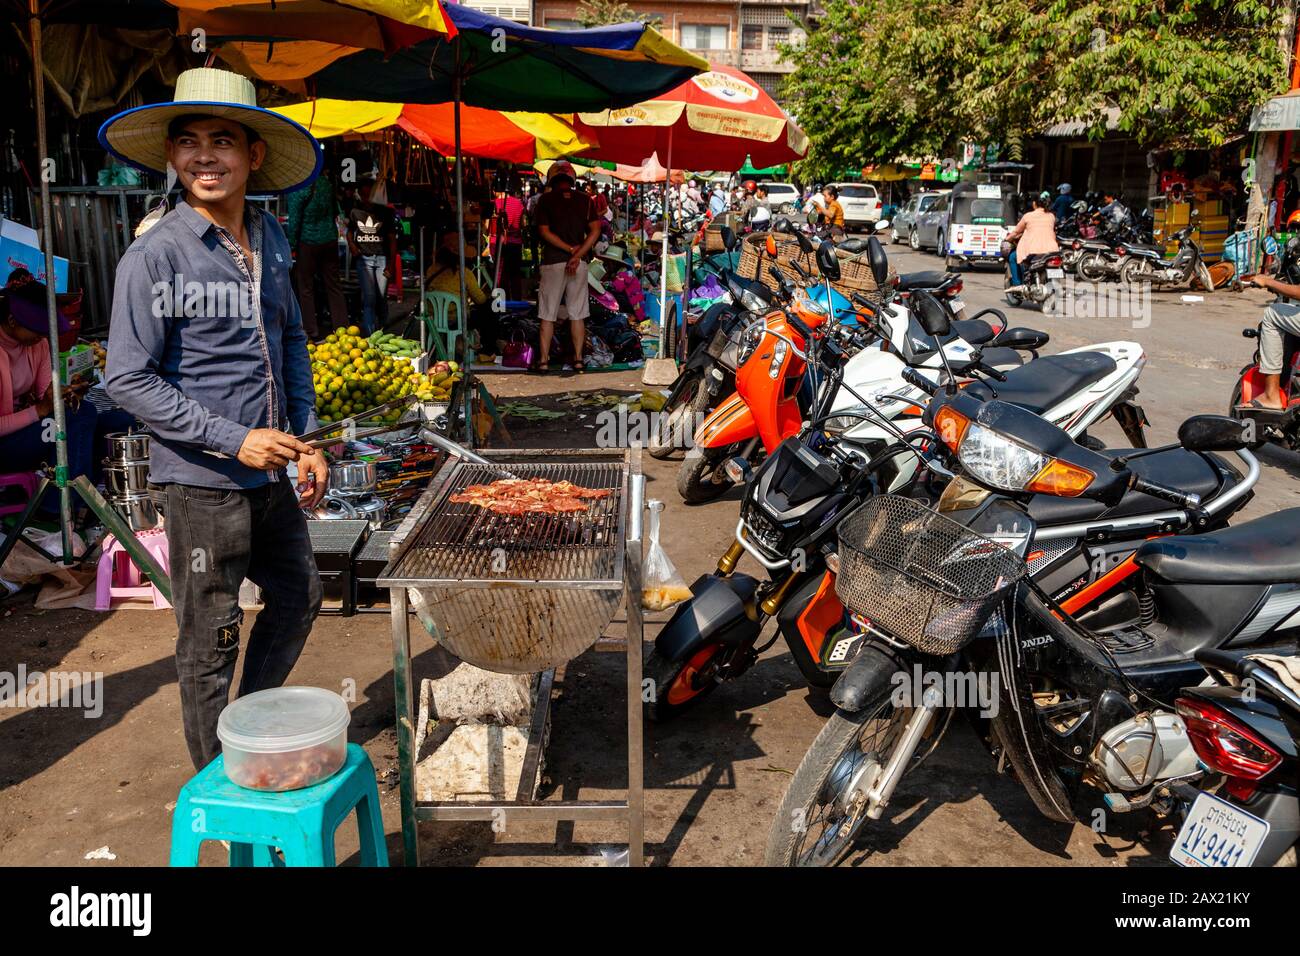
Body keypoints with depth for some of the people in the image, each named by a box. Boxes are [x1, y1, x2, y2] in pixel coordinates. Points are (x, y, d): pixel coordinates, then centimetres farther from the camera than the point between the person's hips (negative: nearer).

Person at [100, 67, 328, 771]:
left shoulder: (269, 237, 6)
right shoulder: (154, 256, -14)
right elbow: (127, 380, -16)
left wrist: (305, 440, 10)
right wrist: (234, 440, -20)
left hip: (268, 471, 7)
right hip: (201, 481, -7)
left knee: (299, 596, 20)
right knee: (210, 640, 5)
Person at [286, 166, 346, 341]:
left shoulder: (297, 189, -13)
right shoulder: (326, 182, 3)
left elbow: (294, 220, -11)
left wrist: (292, 246, -5)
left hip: (308, 242, -5)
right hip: (330, 240, 5)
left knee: (305, 288, 4)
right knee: (333, 287, 10)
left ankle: (312, 333, 3)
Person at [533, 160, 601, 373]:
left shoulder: (545, 200, -1)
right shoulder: (585, 199, 5)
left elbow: (544, 232, -8)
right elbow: (595, 231, -2)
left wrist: (571, 249, -7)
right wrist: (577, 255, -9)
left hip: (552, 261, -2)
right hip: (580, 263, 2)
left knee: (548, 315, 4)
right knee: (577, 315, 8)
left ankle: (543, 361, 4)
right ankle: (578, 360, 10)